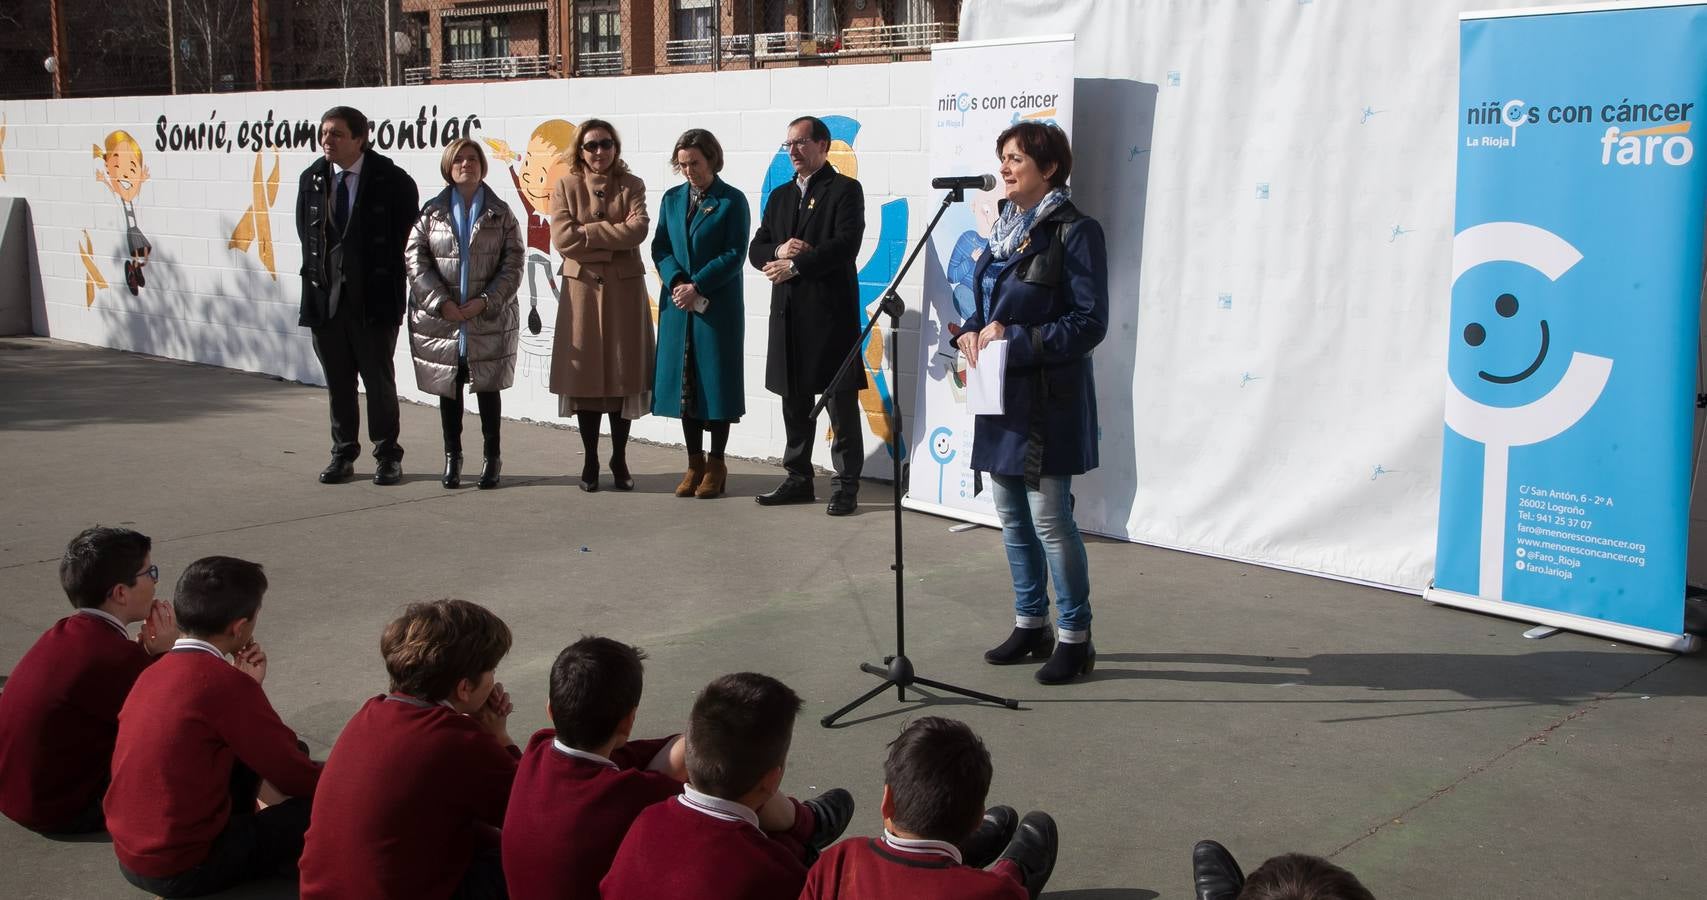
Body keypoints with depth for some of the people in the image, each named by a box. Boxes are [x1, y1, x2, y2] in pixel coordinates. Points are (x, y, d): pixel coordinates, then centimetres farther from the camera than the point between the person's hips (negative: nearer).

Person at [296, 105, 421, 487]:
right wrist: (317, 271, 9)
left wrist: (387, 280, -3)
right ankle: (343, 454, 21)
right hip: (325, 296, 4)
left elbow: (406, 234, -3)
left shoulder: (392, 180, -8)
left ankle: (387, 455, 15)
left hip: (374, 297, -4)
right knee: (337, 381, 11)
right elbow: (305, 231, 17)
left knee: (379, 380, 3)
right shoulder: (311, 179, 6)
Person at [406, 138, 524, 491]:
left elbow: (513, 264, -1)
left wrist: (486, 301, -13)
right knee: (449, 389, 8)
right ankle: (452, 458, 20)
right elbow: (415, 259, -2)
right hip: (440, 318, 1)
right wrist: (441, 302, -13)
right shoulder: (431, 212, 4)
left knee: (488, 389, 4)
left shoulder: (500, 213, 3)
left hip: (489, 318, -1)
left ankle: (492, 458, 16)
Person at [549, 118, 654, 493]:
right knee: (586, 374, 1)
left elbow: (637, 229, -12)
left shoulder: (631, 186, 6)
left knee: (624, 373, 2)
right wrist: (612, 242, -9)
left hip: (625, 289, 1)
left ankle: (619, 459, 13)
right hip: (582, 288, 0)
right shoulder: (565, 187, 4)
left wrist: (588, 231, -12)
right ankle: (590, 461, 11)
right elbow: (562, 238, -9)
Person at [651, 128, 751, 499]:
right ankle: (694, 464, 15)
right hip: (678, 305, 4)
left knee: (716, 381, 1)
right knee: (684, 382, 6)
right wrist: (676, 282, -11)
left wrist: (697, 286, -16)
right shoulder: (672, 199, 11)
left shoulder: (732, 201, -2)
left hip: (718, 306, -4)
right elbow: (660, 247, 7)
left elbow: (734, 254, -8)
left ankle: (716, 465, 10)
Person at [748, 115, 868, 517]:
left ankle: (845, 485, 1)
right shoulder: (779, 196, 19)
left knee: (840, 401, -3)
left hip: (831, 310, -7)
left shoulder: (845, 190, -2)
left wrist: (795, 265, -14)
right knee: (794, 400, 12)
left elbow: (845, 245, -15)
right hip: (788, 314, 7)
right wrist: (779, 251, -9)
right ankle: (799, 479, 22)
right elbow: (756, 249, 13)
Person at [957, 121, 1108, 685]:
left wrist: (1016, 339, -21)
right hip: (1002, 392, 8)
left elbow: (1089, 322, -15)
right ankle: (1030, 624, 27)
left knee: (1050, 519, -4)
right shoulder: (1005, 227, 13)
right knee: (1012, 518, 14)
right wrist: (972, 333, -1)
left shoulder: (1075, 232, -12)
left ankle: (1075, 637, 9)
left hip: (1048, 398, -8)